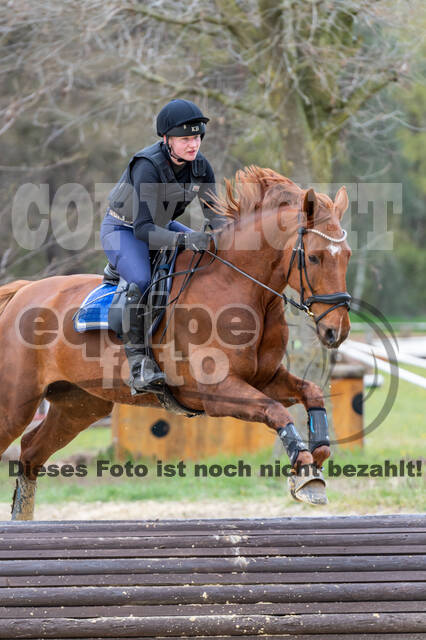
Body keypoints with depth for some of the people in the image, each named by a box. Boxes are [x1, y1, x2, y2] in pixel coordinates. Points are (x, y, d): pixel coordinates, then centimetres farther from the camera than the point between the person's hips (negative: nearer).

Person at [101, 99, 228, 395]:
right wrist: (184, 240, -52)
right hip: (123, 229, -7)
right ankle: (138, 363, -28)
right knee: (141, 282, -33)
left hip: (162, 225, 7)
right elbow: (143, 229, -39)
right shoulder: (147, 167, -33)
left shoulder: (200, 165, -13)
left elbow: (215, 213, -5)